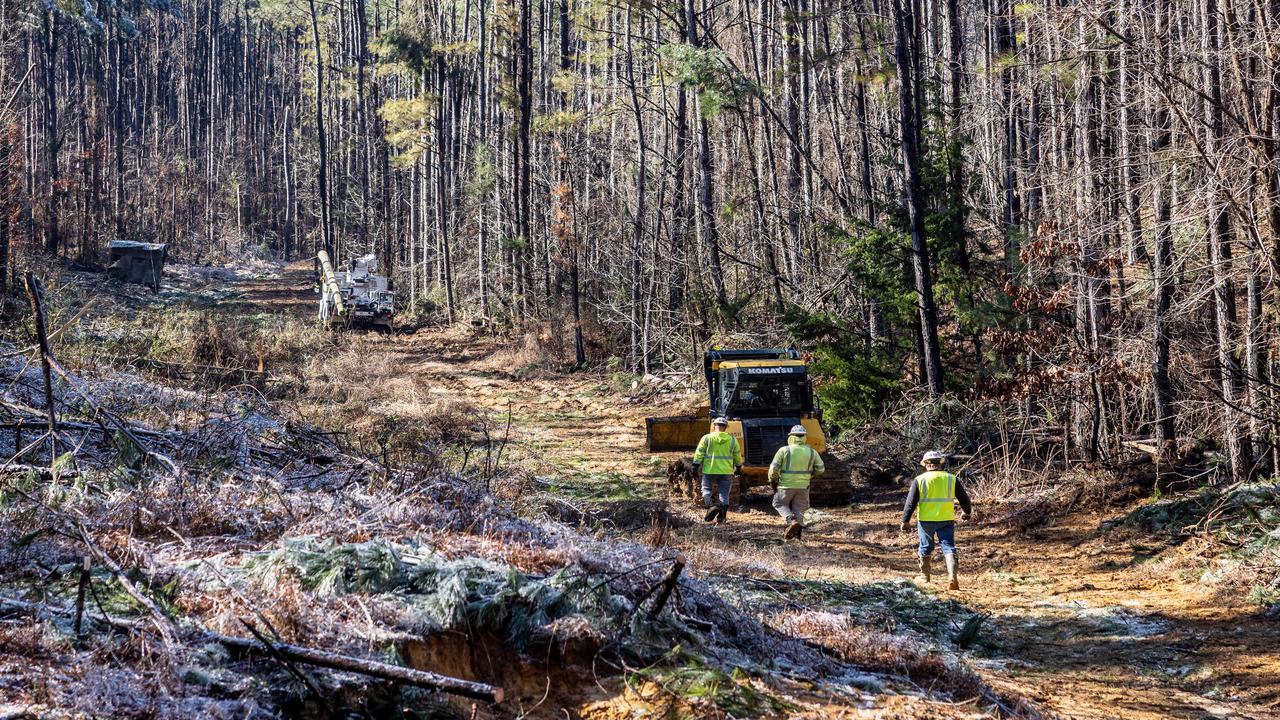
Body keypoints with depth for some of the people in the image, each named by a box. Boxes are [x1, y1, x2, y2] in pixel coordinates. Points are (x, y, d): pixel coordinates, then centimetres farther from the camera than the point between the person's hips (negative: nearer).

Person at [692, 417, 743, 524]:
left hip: (710, 471, -2)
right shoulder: (732, 440, 2)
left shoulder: (707, 438, -4)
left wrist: (696, 465, 4)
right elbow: (737, 455, 11)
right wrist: (739, 467, 25)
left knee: (707, 489, 12)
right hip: (726, 471, 2)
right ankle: (722, 516, 3)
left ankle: (712, 505, -14)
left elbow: (699, 453, -4)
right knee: (724, 493, 9)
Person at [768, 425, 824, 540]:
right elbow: (821, 469, 5)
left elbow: (773, 468, -9)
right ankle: (799, 528, 4)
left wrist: (773, 482, 6)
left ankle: (791, 521, -7)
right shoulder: (812, 452, 0)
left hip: (786, 485, -3)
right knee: (799, 509, 16)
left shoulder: (784, 450, -8)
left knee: (779, 504, 16)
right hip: (803, 486, 3)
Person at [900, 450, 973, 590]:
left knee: (926, 548, 16)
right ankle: (952, 577, -19)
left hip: (925, 520, 0)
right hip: (946, 520, 0)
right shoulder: (951, 479, 2)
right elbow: (964, 498, 10)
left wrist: (905, 521, 0)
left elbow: (911, 502, -5)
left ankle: (925, 577, 28)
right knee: (948, 548, 0)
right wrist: (966, 512, 29)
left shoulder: (919, 480, -3)